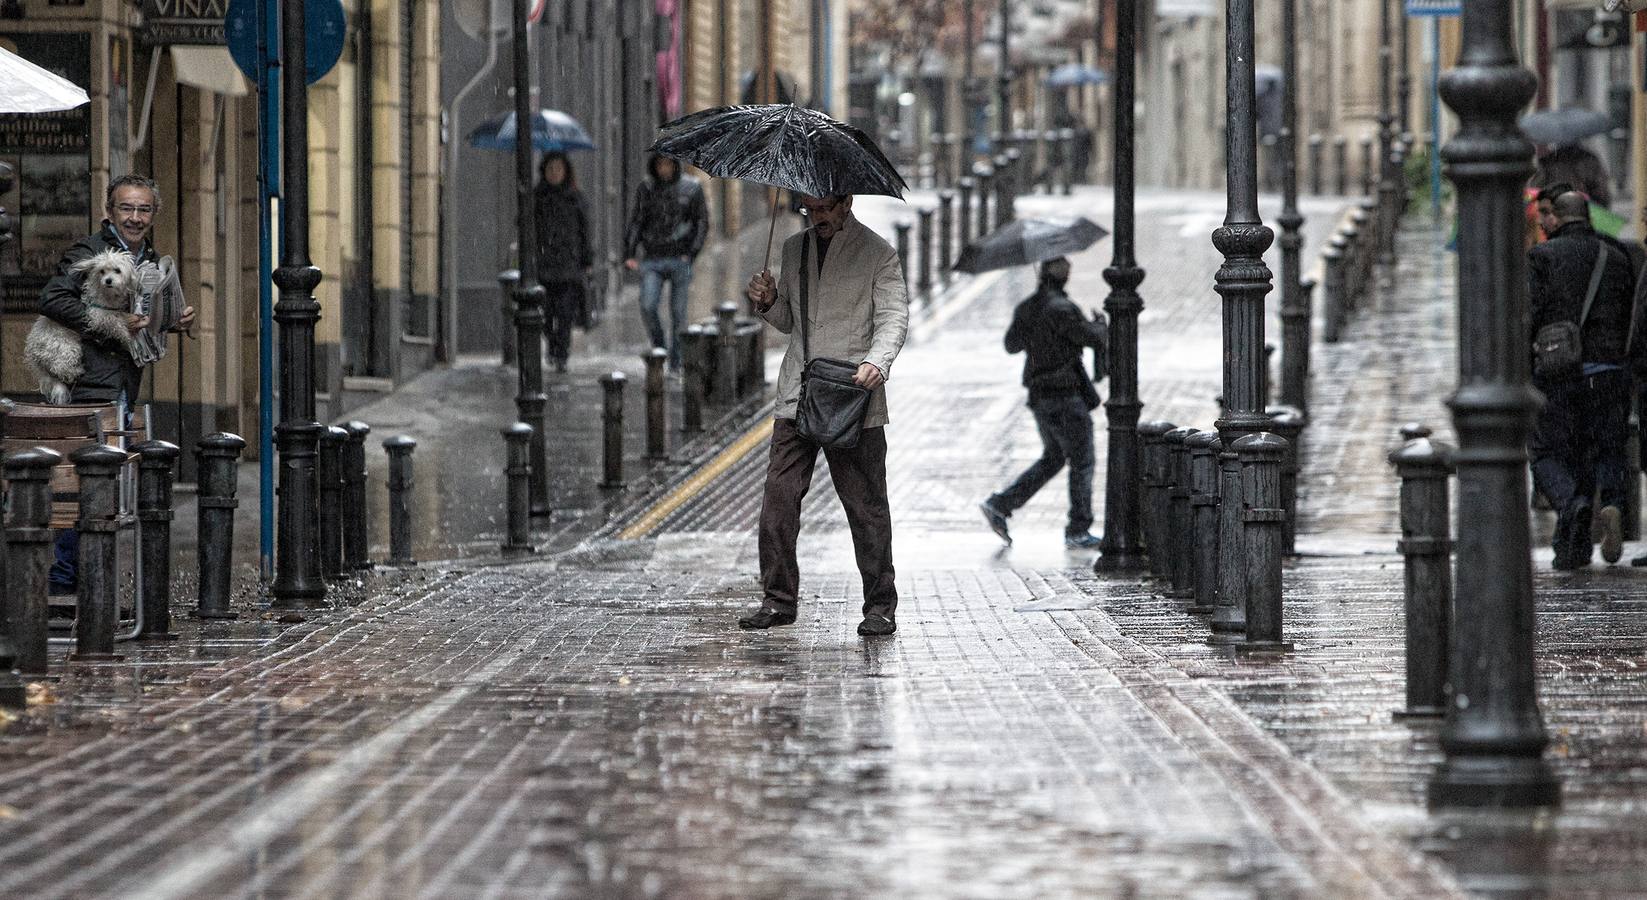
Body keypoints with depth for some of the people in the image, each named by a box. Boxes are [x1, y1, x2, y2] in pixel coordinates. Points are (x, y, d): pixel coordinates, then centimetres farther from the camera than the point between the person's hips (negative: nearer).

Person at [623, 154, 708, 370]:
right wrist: (629, 254, -3)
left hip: (680, 260, -1)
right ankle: (659, 346, 8)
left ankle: (676, 362, 9)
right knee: (648, 307, -15)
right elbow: (636, 222, 8)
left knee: (678, 312, -1)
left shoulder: (692, 188, 2)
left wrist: (691, 253, -8)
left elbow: (702, 223, 3)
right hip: (653, 259, 1)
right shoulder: (646, 189, 8)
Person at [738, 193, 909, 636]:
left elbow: (893, 317, -9)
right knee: (779, 499, -1)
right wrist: (768, 302, 1)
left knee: (867, 507, -1)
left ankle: (880, 606, 5)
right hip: (796, 399, 5)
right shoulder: (794, 249, 15)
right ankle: (779, 599, 7)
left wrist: (876, 363, -28)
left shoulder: (878, 253, -1)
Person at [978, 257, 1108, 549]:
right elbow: (1095, 339, -14)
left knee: (1052, 459, 19)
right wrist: (1100, 325, 8)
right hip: (1066, 398, -8)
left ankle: (999, 506, 11)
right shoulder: (1062, 309, -20)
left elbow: (1012, 344, 18)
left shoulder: (1025, 309, 5)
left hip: (1039, 397, 8)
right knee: (1081, 462, 3)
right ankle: (1078, 531, 6)